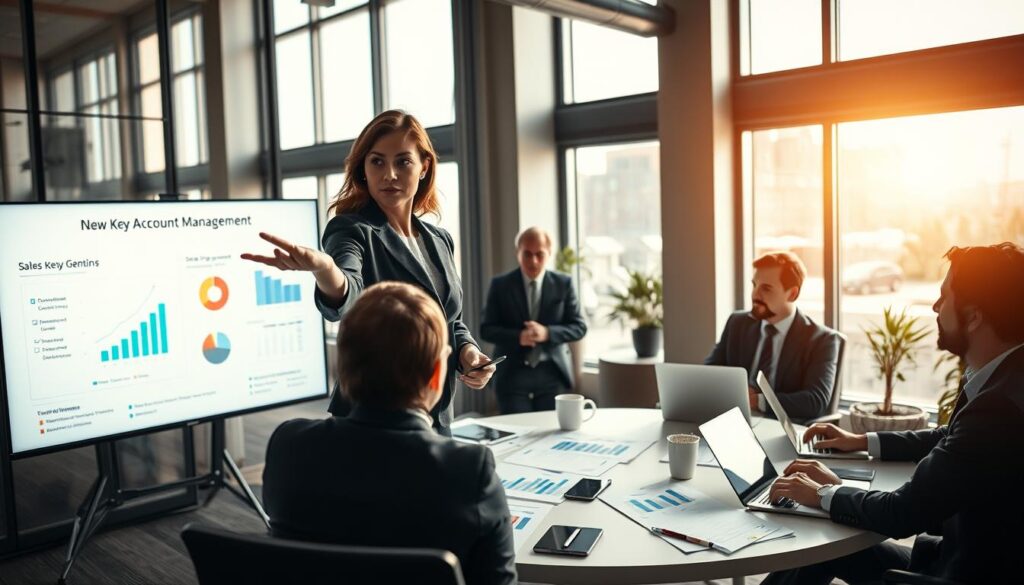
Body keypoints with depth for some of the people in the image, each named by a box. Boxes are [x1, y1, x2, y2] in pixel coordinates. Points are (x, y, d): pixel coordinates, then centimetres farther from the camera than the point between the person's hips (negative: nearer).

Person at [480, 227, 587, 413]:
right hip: (512, 374, -1)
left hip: (552, 373, 1)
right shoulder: (500, 285, 1)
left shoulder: (563, 284, 3)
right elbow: (486, 329, -1)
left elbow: (579, 327, 1)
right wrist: (518, 337, -20)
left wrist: (547, 333, -17)